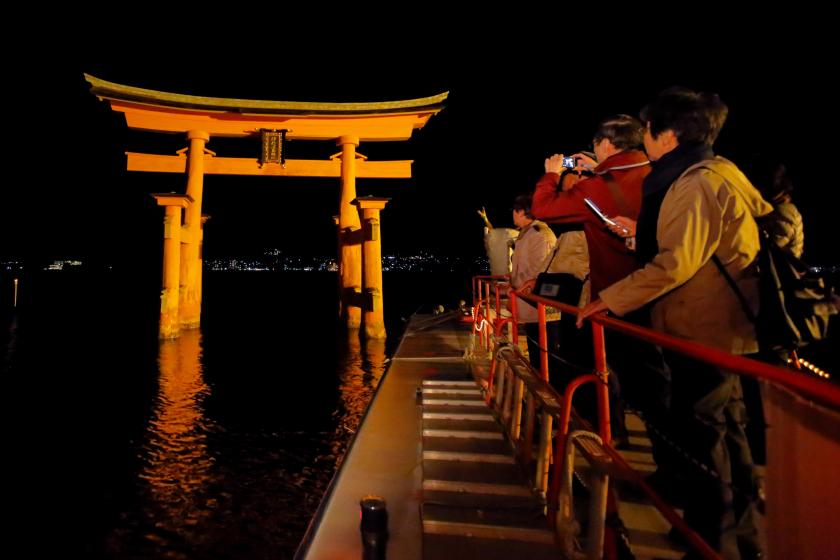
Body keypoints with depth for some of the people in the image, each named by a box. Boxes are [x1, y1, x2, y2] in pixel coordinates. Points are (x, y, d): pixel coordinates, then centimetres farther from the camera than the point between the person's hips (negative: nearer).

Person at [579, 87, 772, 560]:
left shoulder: (695, 183, -17)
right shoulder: (723, 172, 14)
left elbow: (677, 263, -27)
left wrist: (609, 300, -22)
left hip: (704, 332, -10)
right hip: (726, 328, 10)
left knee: (702, 438, 0)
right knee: (727, 433, 18)